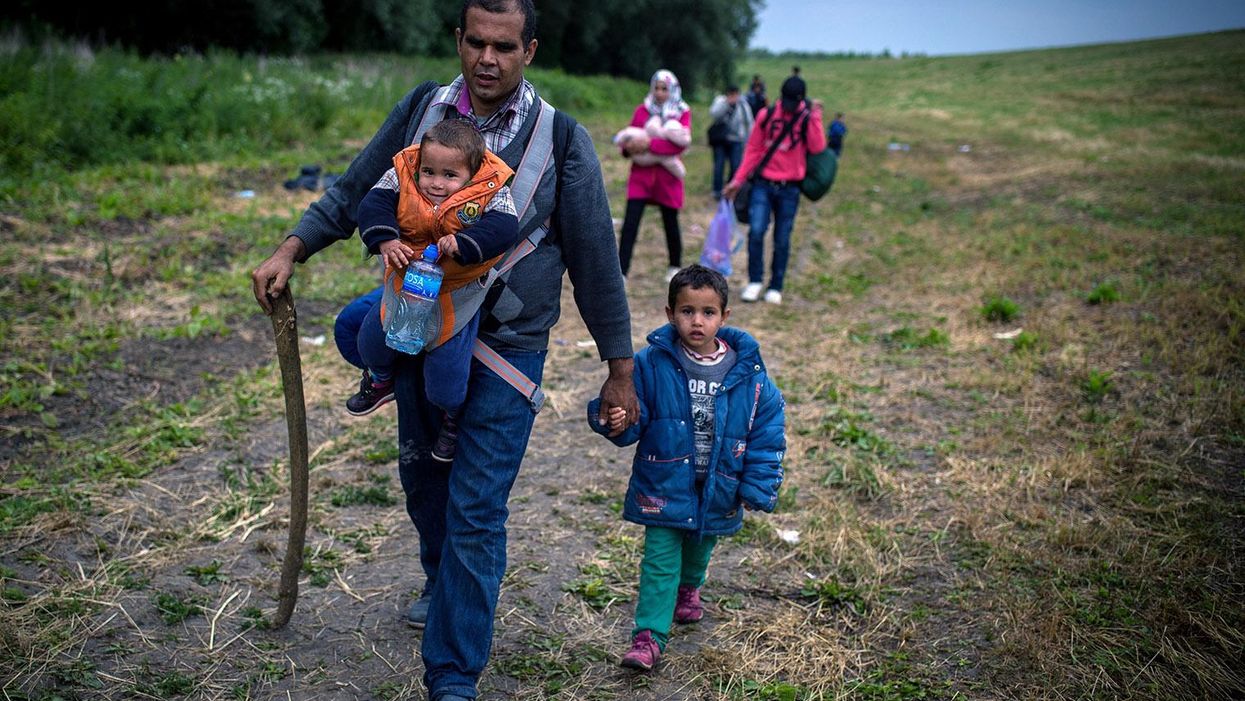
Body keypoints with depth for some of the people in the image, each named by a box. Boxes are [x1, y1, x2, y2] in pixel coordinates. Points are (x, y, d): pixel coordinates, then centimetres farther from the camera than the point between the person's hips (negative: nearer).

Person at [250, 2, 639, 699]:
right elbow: (352, 194, 13)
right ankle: (442, 582, 52)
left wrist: (620, 370, -2)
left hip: (505, 352, -4)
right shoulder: (420, 111, 0)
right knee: (423, 476, 22)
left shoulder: (562, 140, -9)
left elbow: (596, 261, -5)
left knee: (475, 515, -5)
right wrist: (290, 251, 1)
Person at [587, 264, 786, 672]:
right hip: (664, 485, -3)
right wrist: (616, 424, -32)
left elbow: (767, 432, -5)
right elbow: (636, 420, -8)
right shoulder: (651, 363, -15)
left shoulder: (747, 372, -12)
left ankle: (688, 588, 56)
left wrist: (758, 490, -7)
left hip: (718, 491, 3)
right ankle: (649, 635, 8)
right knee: (660, 559, -3)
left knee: (699, 549, 25)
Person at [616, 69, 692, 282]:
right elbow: (629, 136, 10)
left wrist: (650, 144, -25)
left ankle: (675, 267, 34)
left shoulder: (683, 112, -1)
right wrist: (628, 147, -15)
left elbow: (681, 143, -15)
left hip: (667, 177, -1)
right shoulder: (642, 110, 6)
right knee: (630, 222, -10)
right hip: (641, 174, 1)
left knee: (671, 223, 12)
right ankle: (621, 272, -11)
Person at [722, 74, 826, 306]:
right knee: (756, 231, -14)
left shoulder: (808, 119, 1)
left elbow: (817, 148, -15)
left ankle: (776, 287, 15)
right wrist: (738, 180, 5)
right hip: (763, 184, 0)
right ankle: (754, 282, -1)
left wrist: (815, 116, -19)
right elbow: (753, 150, 8)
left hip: (789, 189, 0)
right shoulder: (766, 115, 3)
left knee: (782, 240, 4)